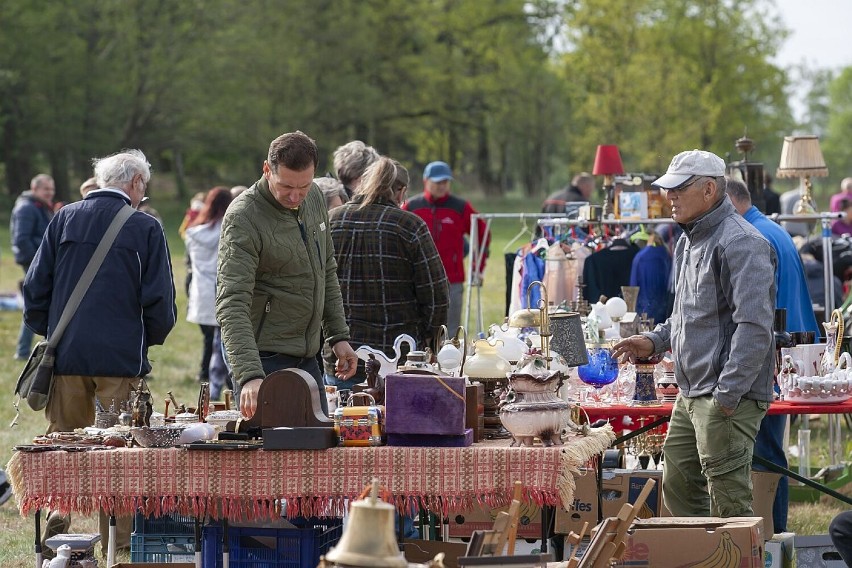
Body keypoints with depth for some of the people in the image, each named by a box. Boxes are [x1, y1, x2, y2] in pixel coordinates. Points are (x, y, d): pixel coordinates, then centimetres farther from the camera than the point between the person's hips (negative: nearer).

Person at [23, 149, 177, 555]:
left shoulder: (64, 220, 5)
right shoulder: (145, 228, -4)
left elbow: (35, 288, 6)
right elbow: (159, 301, -4)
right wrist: (148, 339, 15)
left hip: (66, 355, 3)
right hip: (120, 359, -3)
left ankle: (54, 541, 7)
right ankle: (118, 547, 6)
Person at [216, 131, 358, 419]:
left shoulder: (314, 198, 5)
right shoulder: (243, 218, -19)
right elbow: (232, 306, -26)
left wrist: (339, 335, 13)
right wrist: (249, 375, -37)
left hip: (307, 357, 8)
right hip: (266, 359, -8)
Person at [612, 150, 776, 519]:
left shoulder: (740, 243, -16)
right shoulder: (689, 241, 17)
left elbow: (754, 326, -23)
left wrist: (728, 393, -25)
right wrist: (655, 341, 15)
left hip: (729, 396, -10)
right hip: (690, 396, 10)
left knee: (727, 502, -7)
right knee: (678, 488, 15)